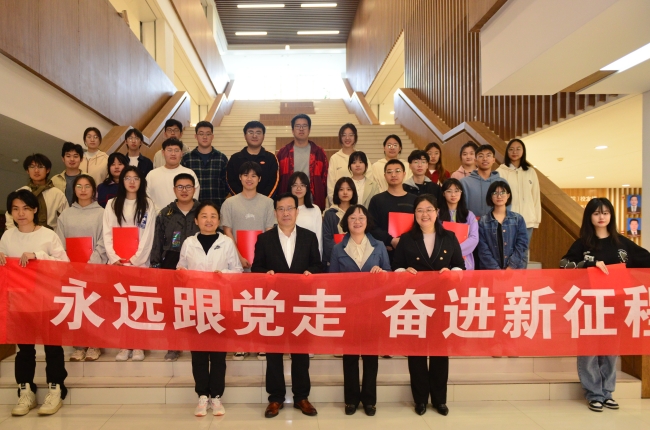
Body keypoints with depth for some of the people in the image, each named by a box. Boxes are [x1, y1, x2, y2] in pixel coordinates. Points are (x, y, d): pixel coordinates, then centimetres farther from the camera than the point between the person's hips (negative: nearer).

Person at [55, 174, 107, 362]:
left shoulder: (101, 213, 3)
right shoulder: (66, 214, 12)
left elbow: (103, 243, -4)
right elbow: (59, 243, 8)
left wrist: (91, 264, -13)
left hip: (95, 267, -3)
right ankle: (78, 345, 11)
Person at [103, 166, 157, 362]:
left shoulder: (148, 205, 4)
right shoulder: (112, 204, 10)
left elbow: (148, 236, -3)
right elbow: (107, 234, 3)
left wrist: (134, 261, -11)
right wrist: (114, 258, -10)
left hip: (140, 262, -2)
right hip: (116, 261, 2)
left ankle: (138, 345, 7)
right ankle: (124, 345, 8)